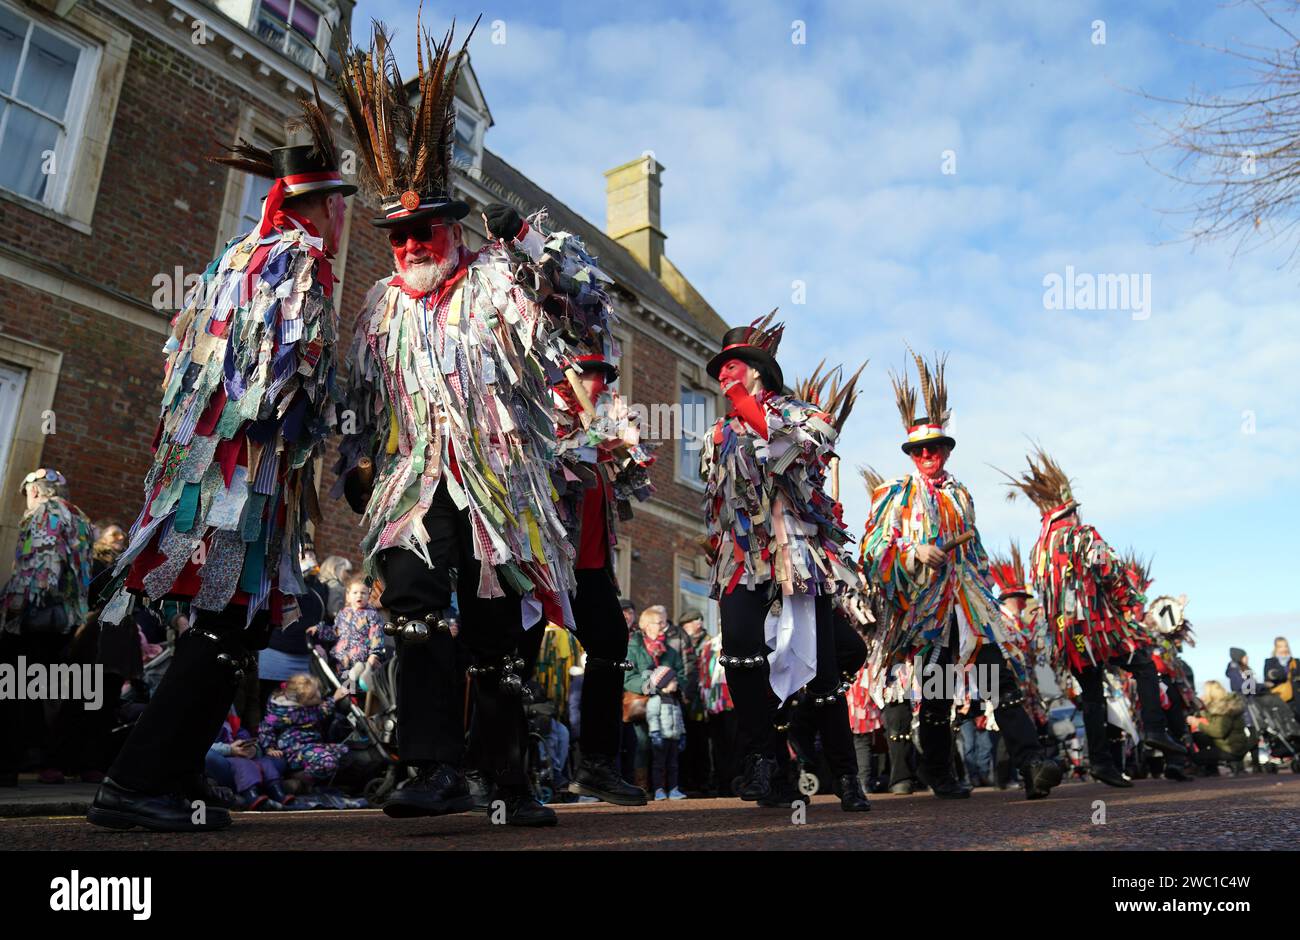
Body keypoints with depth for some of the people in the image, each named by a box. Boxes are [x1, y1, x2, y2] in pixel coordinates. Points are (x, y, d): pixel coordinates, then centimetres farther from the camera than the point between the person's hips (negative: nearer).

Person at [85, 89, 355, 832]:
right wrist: (304, 443, -6)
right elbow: (292, 363, -15)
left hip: (202, 454, 9)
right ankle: (138, 783, -7)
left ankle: (174, 780, 14)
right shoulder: (303, 261, -3)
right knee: (234, 624, -7)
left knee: (225, 623, 11)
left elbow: (181, 349, 22)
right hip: (257, 463, -9)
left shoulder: (235, 257, 22)